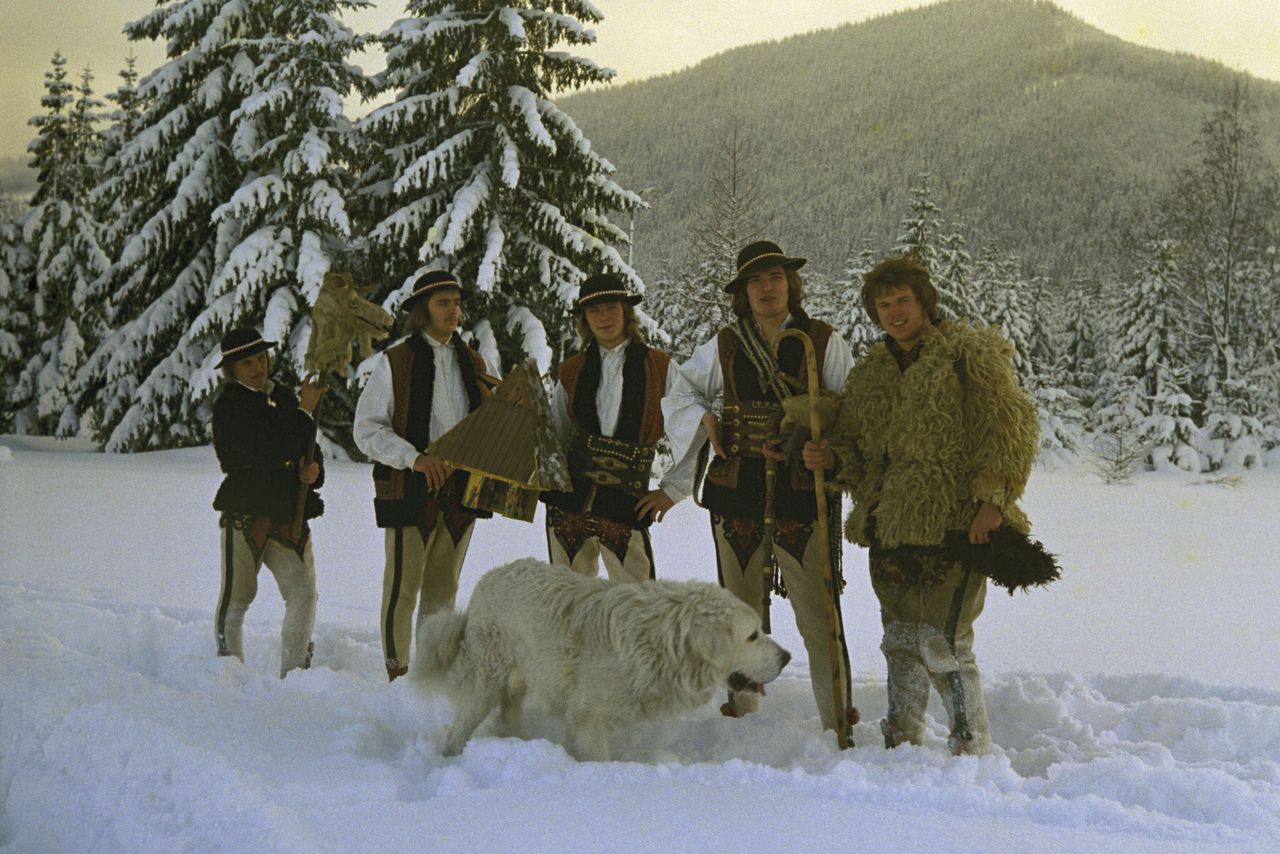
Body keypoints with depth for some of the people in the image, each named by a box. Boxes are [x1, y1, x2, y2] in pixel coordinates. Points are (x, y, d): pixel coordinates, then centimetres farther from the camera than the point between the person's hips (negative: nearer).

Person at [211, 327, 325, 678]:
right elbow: (267, 454, -19)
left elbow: (308, 451, 21)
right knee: (237, 597, 4)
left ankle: (292, 674, 7)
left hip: (289, 514, 5)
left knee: (303, 594, -3)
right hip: (244, 513, -5)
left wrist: (313, 471, -2)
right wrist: (305, 412, -17)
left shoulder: (284, 398, 14)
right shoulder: (229, 405, -6)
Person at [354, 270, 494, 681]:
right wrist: (414, 458, -18)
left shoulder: (473, 363, 13)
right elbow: (367, 428, -6)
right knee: (402, 589, -2)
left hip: (461, 489, 5)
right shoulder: (394, 361, -2)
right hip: (411, 490, -5)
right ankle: (397, 675, 8)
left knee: (443, 589, 13)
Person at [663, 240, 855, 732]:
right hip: (737, 495, 3)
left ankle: (837, 719, 4)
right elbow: (679, 397, 21)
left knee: (817, 613, -5)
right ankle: (742, 709, 27)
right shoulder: (723, 348, 10)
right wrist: (704, 421, 1)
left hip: (803, 493, -3)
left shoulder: (824, 343, 1)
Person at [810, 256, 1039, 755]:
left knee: (943, 645, -11)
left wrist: (992, 499, -17)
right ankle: (901, 745, 25)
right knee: (901, 642, 13)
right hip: (890, 526, 6)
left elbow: (1012, 427, -8)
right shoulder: (869, 372, 16)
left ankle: (973, 752, 3)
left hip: (954, 523, -6)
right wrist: (829, 458, -1)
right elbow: (853, 442, 23)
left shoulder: (970, 353, -2)